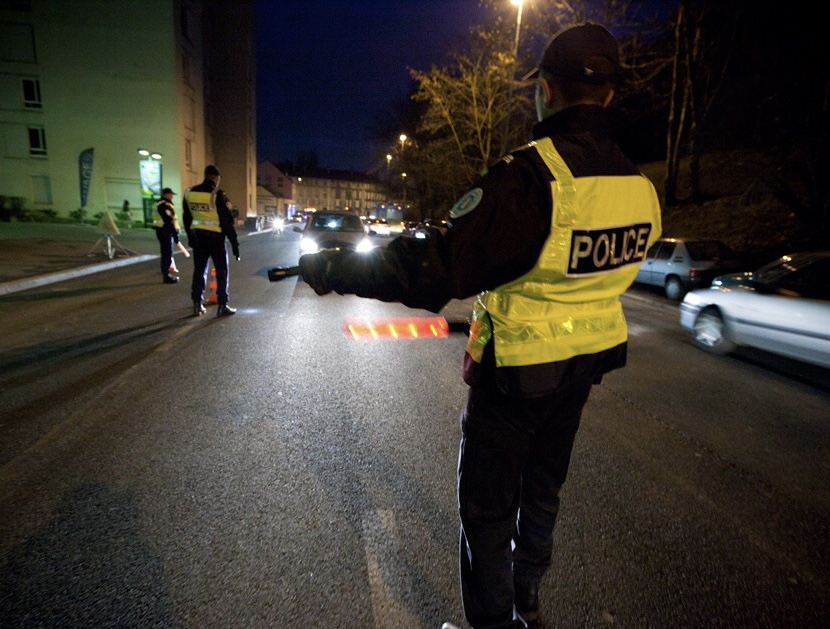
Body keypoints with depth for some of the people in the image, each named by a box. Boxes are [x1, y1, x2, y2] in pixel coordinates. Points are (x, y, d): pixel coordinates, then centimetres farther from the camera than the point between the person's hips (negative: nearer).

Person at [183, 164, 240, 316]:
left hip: (198, 237, 5)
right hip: (215, 237, -5)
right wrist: (234, 243, -10)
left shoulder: (189, 193, 4)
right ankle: (222, 306, 3)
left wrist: (190, 238, 23)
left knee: (199, 270, 13)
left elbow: (187, 219, 13)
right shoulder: (217, 195, -14)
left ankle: (197, 305, 14)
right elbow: (227, 221, -14)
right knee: (222, 272, 3)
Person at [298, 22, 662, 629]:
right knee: (543, 488, 25)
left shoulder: (529, 176, -25)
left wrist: (330, 269, -19)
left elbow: (434, 270, -28)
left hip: (517, 370, -7)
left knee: (487, 504, 12)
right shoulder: (642, 186, -2)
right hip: (588, 361, 8)